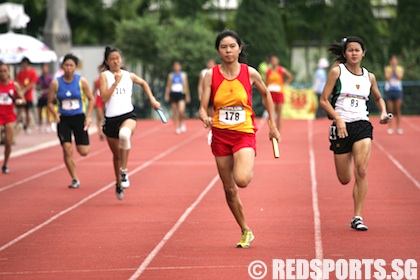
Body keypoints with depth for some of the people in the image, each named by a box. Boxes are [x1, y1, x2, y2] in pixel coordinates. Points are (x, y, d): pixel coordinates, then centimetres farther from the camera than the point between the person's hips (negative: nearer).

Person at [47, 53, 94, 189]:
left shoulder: (81, 81, -4)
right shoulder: (56, 83, -3)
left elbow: (91, 99, 4)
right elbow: (50, 102, 5)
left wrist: (88, 116, -6)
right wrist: (55, 114, -13)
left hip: (79, 118, 0)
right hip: (63, 120, 1)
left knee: (83, 152, -3)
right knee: (67, 150, -8)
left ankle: (86, 144, 35)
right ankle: (74, 179, 4)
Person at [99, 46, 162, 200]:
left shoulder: (129, 76, 9)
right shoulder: (105, 76, 0)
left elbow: (143, 83, 30)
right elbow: (104, 98, -12)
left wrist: (152, 99, 22)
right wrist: (116, 82, -16)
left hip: (128, 115, -1)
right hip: (111, 119, 1)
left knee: (124, 134, -38)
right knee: (116, 154, 14)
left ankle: (124, 171, -27)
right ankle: (119, 184, 37)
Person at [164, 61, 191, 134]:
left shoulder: (183, 75, 5)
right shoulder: (171, 75, 9)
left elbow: (186, 86, 6)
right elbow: (168, 86, 10)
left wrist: (187, 95, 3)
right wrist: (166, 95, 2)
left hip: (181, 94, -2)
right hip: (173, 94, 2)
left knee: (181, 110, -20)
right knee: (175, 113, 2)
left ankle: (182, 123, 7)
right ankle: (177, 128, 9)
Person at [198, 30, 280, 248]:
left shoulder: (250, 73, -4)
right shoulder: (211, 75, -3)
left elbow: (265, 94, 14)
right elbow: (202, 108, -5)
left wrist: (272, 125, 15)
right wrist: (205, 118, -29)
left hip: (244, 133, -2)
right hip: (220, 135, 2)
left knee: (241, 180, -27)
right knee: (229, 190, 7)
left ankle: (249, 167, 9)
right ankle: (245, 232, 24)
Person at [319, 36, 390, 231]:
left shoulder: (369, 77, 8)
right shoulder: (337, 71, -2)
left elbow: (378, 98, 25)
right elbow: (324, 100, -4)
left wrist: (383, 113, 5)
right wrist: (338, 118, -17)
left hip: (362, 126, 1)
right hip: (342, 127, -1)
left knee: (361, 171, -18)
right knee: (344, 180, 4)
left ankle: (357, 218, -13)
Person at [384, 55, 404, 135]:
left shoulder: (400, 68, 7)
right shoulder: (387, 68, 6)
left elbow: (399, 77, -8)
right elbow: (387, 78, -7)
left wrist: (395, 69, -8)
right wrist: (391, 69, -8)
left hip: (398, 90, 0)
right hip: (389, 90, 0)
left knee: (398, 110, -2)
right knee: (390, 111, -1)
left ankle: (398, 128, 2)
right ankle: (390, 128, 3)